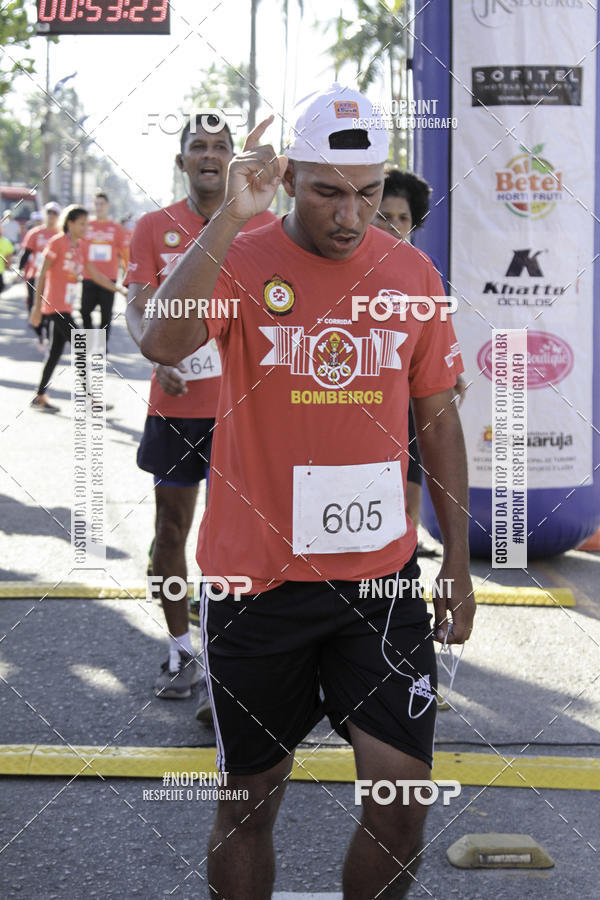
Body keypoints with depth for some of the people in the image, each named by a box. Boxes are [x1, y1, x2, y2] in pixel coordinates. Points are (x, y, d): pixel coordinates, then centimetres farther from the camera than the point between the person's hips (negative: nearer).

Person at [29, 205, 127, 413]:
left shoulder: (81, 245, 12)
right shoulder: (57, 243, -10)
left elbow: (94, 274, 18)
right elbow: (42, 275, -10)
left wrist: (119, 289, 12)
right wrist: (37, 307, -13)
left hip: (66, 307, 8)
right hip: (55, 306, -8)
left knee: (56, 352, 11)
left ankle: (40, 397, 17)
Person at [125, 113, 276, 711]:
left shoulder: (264, 227, 3)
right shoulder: (154, 229, 5)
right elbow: (137, 308, -1)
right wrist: (159, 357, -19)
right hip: (174, 401, 2)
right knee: (171, 527, 8)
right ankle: (180, 651, 23)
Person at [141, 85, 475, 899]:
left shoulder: (412, 273, 3)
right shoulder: (242, 261, -8)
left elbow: (439, 419, 11)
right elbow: (162, 344, -28)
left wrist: (458, 564, 10)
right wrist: (231, 218, -30)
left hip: (382, 573, 3)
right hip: (258, 578, -2)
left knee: (402, 796, -1)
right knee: (250, 801, 9)